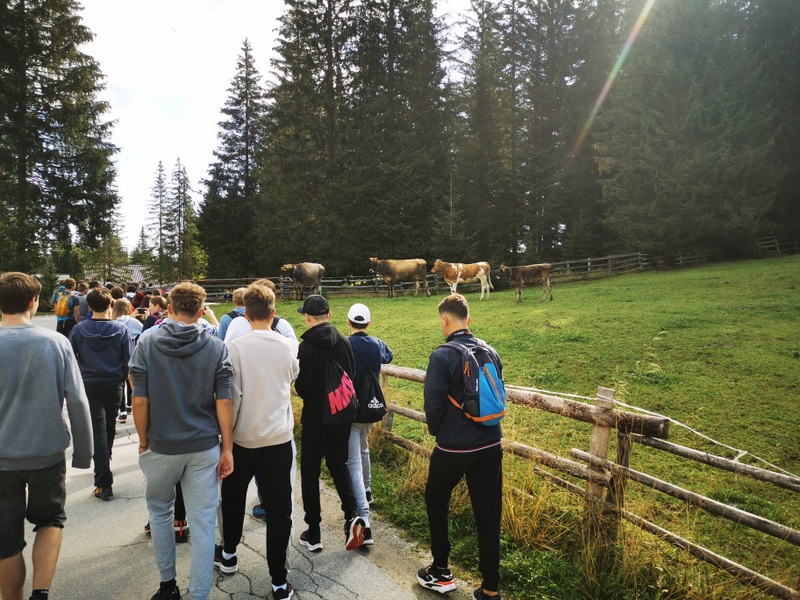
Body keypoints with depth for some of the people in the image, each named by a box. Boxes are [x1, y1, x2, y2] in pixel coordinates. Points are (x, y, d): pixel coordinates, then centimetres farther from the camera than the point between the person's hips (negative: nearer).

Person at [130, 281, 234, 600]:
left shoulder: (147, 342, -6)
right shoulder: (216, 347, -5)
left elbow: (140, 400, -8)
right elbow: (223, 402, -7)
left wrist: (143, 441, 6)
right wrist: (227, 448, -1)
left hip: (161, 445, 1)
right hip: (204, 446, 0)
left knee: (159, 510, 24)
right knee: (203, 522, 7)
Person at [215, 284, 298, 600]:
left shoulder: (236, 347, -12)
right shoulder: (289, 346, -3)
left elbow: (232, 396, -11)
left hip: (243, 438, -1)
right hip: (279, 438, 1)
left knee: (233, 499, 24)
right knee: (279, 509, 7)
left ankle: (228, 555, 42)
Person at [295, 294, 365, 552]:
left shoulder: (307, 347, -17)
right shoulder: (344, 342, -2)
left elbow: (302, 388, -15)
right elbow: (352, 377, 3)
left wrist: (311, 396, 6)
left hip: (315, 417, -4)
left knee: (310, 472, 10)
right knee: (339, 465, 20)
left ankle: (313, 534, 17)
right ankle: (351, 515, 3)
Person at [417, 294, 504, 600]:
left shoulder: (443, 355, -16)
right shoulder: (490, 352, 0)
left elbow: (433, 403, -16)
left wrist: (438, 431, 4)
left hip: (454, 447, -4)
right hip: (490, 445, 5)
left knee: (436, 500, 20)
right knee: (488, 513, 12)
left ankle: (440, 572, 30)